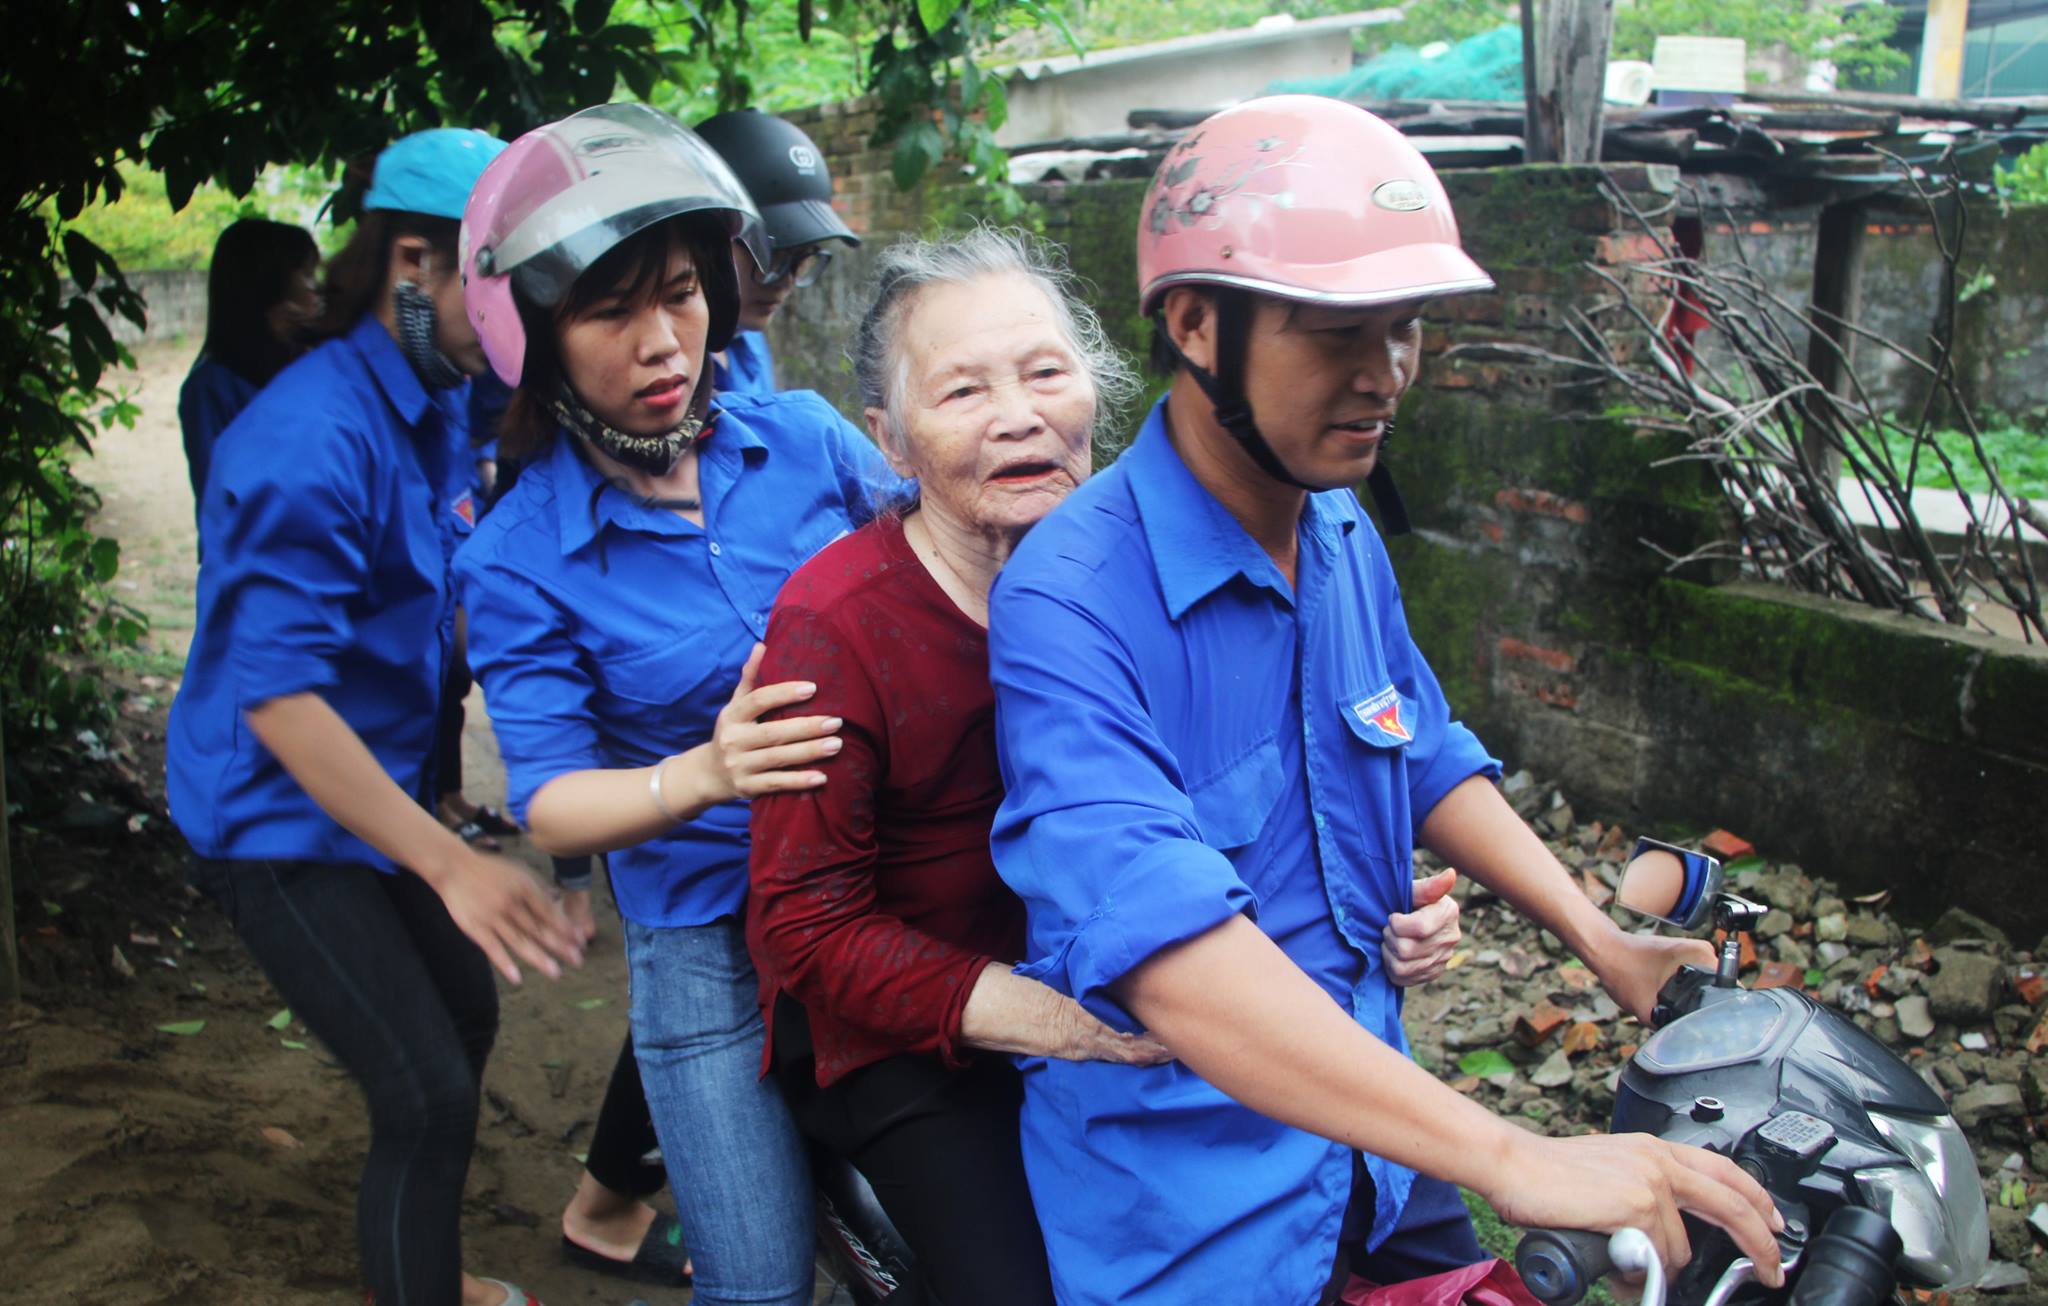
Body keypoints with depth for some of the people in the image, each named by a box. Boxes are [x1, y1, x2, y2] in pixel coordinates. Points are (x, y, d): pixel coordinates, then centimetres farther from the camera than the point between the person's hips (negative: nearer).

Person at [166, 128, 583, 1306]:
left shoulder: (437, 403, 4)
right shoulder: (313, 439, -26)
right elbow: (277, 696, -32)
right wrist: (451, 865, -37)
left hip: (382, 788, 9)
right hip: (281, 814, -9)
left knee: (465, 1020, 21)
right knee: (426, 1094, -11)